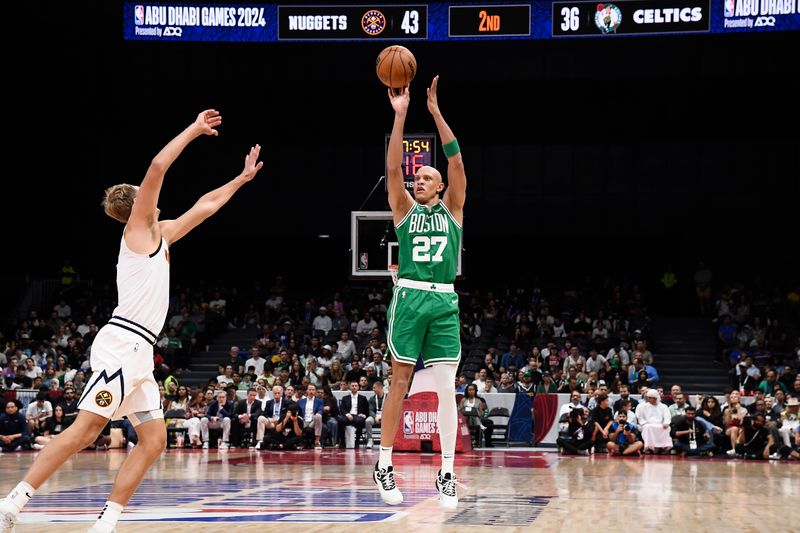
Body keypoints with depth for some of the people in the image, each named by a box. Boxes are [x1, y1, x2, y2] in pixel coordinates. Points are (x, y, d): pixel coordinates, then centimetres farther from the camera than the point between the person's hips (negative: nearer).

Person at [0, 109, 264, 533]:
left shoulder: (160, 235, 23)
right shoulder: (137, 227, 2)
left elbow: (203, 207, 37)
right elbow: (157, 167, -11)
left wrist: (242, 178, 39)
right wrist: (194, 130, -4)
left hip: (138, 353, 9)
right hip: (122, 344, -9)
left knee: (154, 440, 1)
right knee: (86, 429, -17)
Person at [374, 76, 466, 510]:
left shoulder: (451, 209, 12)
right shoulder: (404, 209, 10)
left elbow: (457, 163, 1)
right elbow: (392, 168, -3)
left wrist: (436, 112, -7)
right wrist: (400, 115, -11)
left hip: (444, 302, 1)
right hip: (409, 297, -1)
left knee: (446, 388, -3)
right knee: (400, 382, 1)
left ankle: (447, 475, -3)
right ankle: (384, 465, 8)